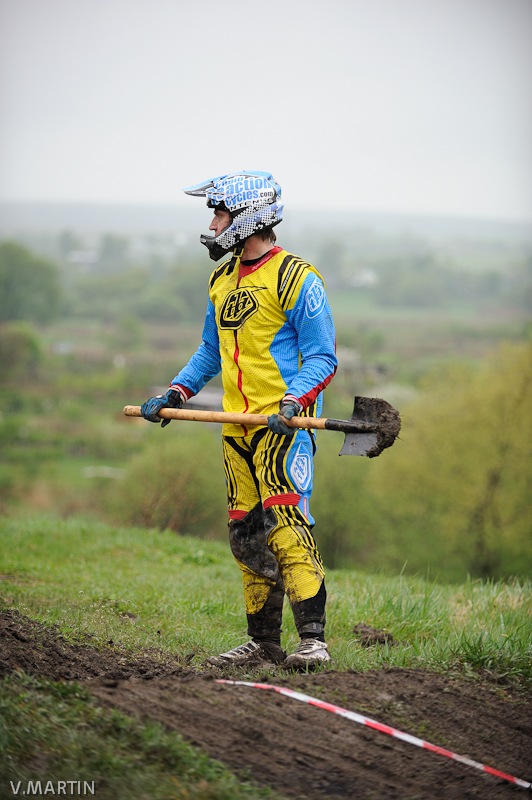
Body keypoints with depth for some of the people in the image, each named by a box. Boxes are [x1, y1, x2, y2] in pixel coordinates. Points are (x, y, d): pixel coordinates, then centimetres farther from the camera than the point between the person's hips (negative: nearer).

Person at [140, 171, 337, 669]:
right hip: (237, 427, 8)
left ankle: (313, 640, -17)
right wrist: (174, 394, 12)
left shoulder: (296, 278, -8)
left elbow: (322, 357, -9)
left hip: (284, 423, -8)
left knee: (285, 525, -17)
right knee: (246, 535, 8)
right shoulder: (222, 280, 16)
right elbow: (211, 353, 25)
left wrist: (293, 402, -24)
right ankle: (264, 642, 14)